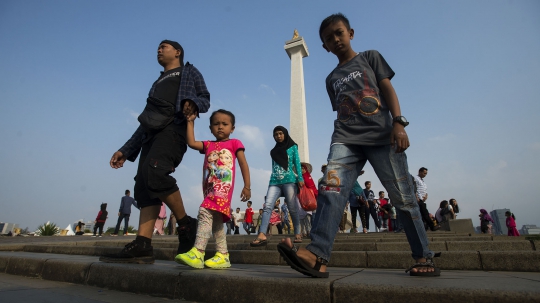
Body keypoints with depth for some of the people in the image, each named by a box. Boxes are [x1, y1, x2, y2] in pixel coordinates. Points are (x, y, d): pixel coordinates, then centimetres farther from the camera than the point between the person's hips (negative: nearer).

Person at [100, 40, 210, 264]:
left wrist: (192, 102, -19)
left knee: (154, 171, -30)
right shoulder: (158, 83, 36)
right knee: (143, 187, -7)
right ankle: (142, 246, -11)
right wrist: (126, 151, 23)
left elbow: (205, 99, 6)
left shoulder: (189, 72, 22)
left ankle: (185, 224, -17)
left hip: (173, 128, -7)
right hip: (152, 133, 7)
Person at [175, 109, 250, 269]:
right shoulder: (208, 145, 19)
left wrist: (247, 186, -3)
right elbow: (191, 143, 5)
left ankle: (197, 253, -24)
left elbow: (243, 165, 3)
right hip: (210, 188, 7)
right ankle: (223, 256, 19)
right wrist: (190, 121, 10)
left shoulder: (234, 143, 7)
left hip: (223, 188, -7)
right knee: (216, 221, 10)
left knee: (205, 214, -23)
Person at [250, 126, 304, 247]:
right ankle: (262, 235, -22)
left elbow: (297, 163, 4)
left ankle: (297, 233, 11)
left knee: (292, 208, -2)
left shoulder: (292, 147, 11)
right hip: (275, 182, 3)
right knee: (267, 206, -14)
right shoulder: (274, 151, 22)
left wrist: (300, 178, -6)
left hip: (289, 181, -3)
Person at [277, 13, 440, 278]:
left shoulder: (370, 57, 16)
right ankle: (317, 255, -32)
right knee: (331, 188, -22)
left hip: (381, 135, -2)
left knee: (402, 196, -2)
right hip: (346, 139, 3)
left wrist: (398, 122, -11)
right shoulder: (332, 79, 24)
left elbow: (387, 89, 4)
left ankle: (424, 257, 14)